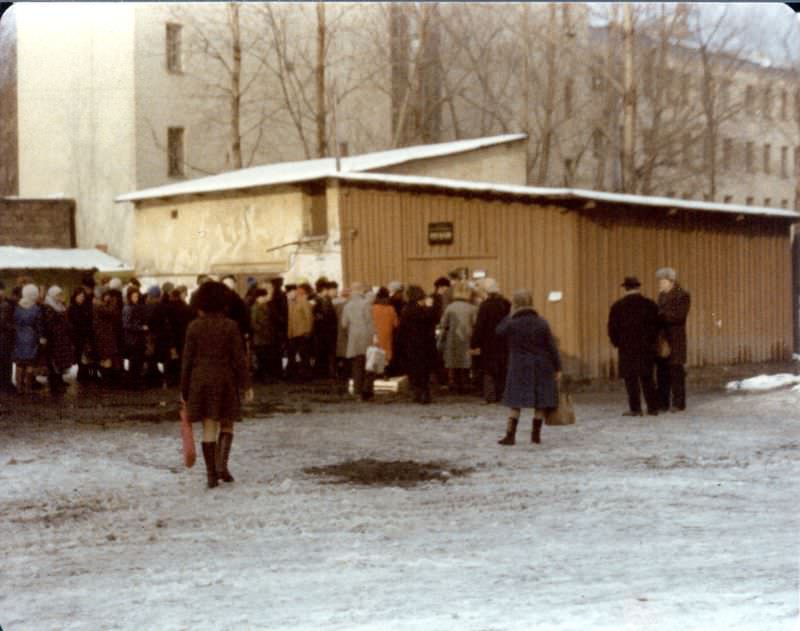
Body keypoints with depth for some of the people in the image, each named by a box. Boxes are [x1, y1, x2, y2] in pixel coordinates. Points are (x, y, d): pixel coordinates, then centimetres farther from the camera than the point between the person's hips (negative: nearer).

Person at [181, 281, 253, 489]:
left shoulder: (194, 327, -2)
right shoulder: (231, 326, -5)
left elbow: (187, 361, -1)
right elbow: (239, 358, -8)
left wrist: (184, 390, 6)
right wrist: (246, 385, -2)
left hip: (201, 382, 1)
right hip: (225, 382, -1)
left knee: (208, 429, 4)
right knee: (226, 426, 14)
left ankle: (211, 474, 2)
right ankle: (222, 464, -4)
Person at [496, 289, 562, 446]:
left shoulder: (512, 323, -11)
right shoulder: (541, 323, -5)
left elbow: (499, 331, 10)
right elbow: (552, 347, -3)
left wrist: (510, 315, 10)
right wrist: (557, 368, 2)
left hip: (519, 368, -1)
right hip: (541, 368, 1)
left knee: (516, 403, 3)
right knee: (540, 403, 9)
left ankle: (510, 435, -1)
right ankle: (536, 435, 13)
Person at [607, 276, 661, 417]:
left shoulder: (617, 306, -4)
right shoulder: (650, 305, 1)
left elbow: (612, 328, -3)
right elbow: (656, 326, 3)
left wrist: (617, 344, 10)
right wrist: (651, 341, 15)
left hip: (627, 348, -2)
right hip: (646, 347, 2)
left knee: (631, 378, 1)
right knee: (647, 378, 10)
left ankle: (635, 408, -2)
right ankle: (653, 408, 9)